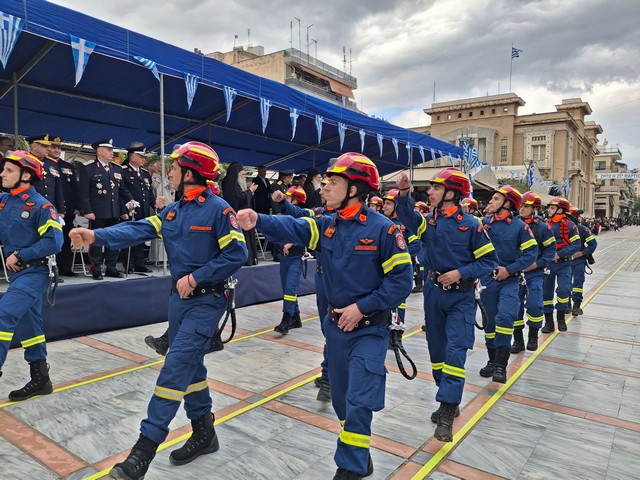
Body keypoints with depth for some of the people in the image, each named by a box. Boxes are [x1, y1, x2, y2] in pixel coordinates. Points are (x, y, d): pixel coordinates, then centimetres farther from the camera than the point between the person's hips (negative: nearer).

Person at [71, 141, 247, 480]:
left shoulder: (218, 209, -14)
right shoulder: (173, 211, 9)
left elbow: (236, 254, -18)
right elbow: (138, 230, -3)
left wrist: (195, 278, -18)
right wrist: (97, 235, -18)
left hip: (206, 301, -8)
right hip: (179, 298, 8)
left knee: (175, 368, -10)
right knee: (190, 366, 15)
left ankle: (144, 449, -2)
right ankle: (204, 434, 31)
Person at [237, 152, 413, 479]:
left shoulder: (382, 229, -16)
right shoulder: (326, 225, 1)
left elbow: (401, 279, -15)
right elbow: (292, 229, -17)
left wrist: (361, 307, -18)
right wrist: (258, 220, -35)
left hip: (369, 329, -6)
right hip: (335, 325, 6)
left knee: (358, 402, -3)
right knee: (341, 398, 18)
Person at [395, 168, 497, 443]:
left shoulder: (470, 225, -10)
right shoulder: (429, 222, 3)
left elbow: (489, 261, -8)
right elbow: (406, 217, -12)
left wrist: (461, 273, -20)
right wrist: (403, 194, -27)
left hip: (460, 297, -5)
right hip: (433, 293, 5)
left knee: (455, 351, -10)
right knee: (436, 349, 12)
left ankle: (447, 414, -4)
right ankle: (449, 402, 30)